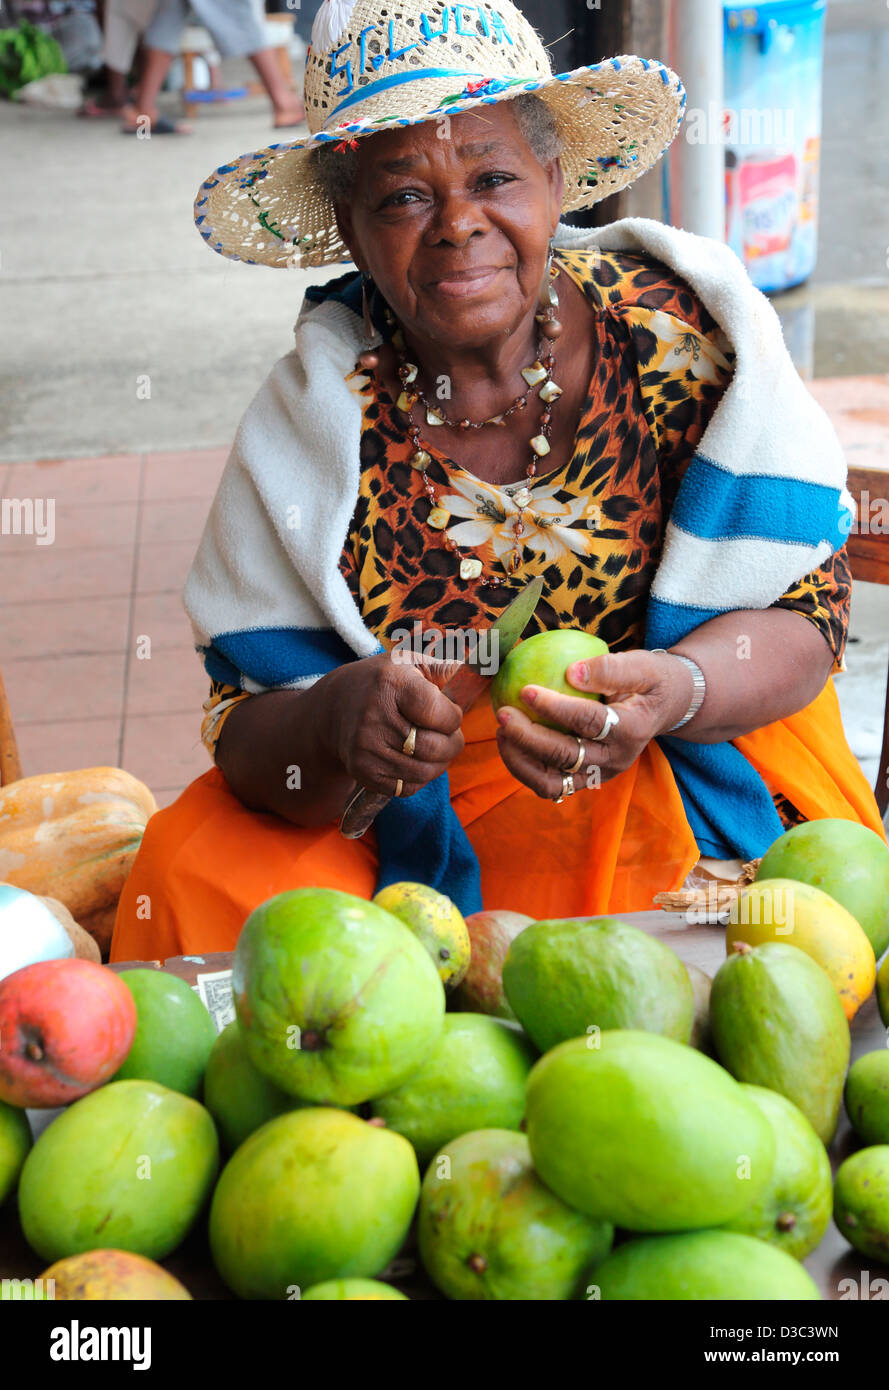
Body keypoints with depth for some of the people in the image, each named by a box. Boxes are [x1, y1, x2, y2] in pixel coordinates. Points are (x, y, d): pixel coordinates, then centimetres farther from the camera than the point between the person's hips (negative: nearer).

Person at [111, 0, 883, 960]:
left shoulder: (681, 330, -9)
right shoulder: (313, 415, -6)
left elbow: (799, 609, -6)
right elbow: (250, 731, -7)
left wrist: (673, 690, -29)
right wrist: (336, 722, -32)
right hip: (413, 823, 1)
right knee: (194, 870, -21)